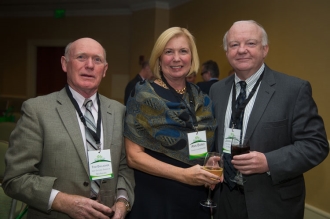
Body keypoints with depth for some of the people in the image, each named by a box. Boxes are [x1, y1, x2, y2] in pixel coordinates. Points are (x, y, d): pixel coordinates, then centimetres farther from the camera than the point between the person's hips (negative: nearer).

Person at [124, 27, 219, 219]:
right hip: (156, 200, -5)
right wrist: (183, 174, -22)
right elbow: (134, 156, -14)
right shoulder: (144, 97, -11)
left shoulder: (202, 100, 3)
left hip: (198, 200, 5)